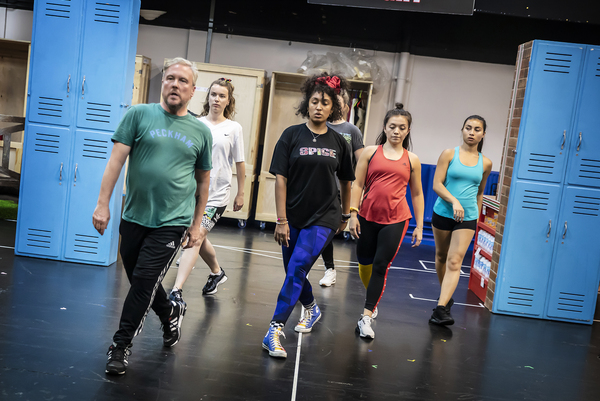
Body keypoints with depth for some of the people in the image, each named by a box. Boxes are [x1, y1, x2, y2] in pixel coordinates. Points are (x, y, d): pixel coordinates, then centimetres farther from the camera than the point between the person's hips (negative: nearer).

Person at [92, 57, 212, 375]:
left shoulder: (201, 131, 5)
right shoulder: (139, 114, 1)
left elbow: (203, 180, 12)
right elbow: (117, 159, -3)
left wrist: (196, 224, 11)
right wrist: (103, 203, -10)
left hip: (172, 222, -1)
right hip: (134, 217, 2)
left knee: (144, 280, -7)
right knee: (139, 281, 13)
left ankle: (121, 345, 9)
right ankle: (171, 314, 41)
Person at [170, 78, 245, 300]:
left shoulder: (234, 128, 0)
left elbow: (239, 163, 4)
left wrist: (240, 193, 6)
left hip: (217, 194, -4)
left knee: (196, 238, -15)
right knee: (198, 239, 17)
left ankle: (177, 290, -16)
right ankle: (217, 272, 43)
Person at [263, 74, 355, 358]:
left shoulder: (338, 143, 3)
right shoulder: (292, 135, -2)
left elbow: (346, 182, 15)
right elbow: (280, 178, -5)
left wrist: (345, 215, 21)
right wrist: (281, 220, -9)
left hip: (323, 218, -1)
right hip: (293, 216, 1)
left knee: (297, 269, -14)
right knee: (294, 272, 12)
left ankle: (275, 330, -8)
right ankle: (311, 309, 41)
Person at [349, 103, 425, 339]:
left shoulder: (412, 160, 6)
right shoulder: (370, 152, 3)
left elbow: (417, 194, 10)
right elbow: (357, 185, 3)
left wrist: (419, 226, 7)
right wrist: (353, 214, -5)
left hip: (395, 221, -1)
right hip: (367, 216, 1)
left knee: (381, 266, -7)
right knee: (365, 262, 13)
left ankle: (367, 317, -1)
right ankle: (372, 300, 40)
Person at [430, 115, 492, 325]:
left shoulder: (485, 163, 5)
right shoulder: (449, 154, -2)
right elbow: (437, 184, -8)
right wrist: (454, 201, -23)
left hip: (467, 218, 0)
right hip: (443, 213, 0)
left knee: (454, 262, -11)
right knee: (441, 256, 15)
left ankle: (441, 309, -17)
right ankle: (446, 295, 38)